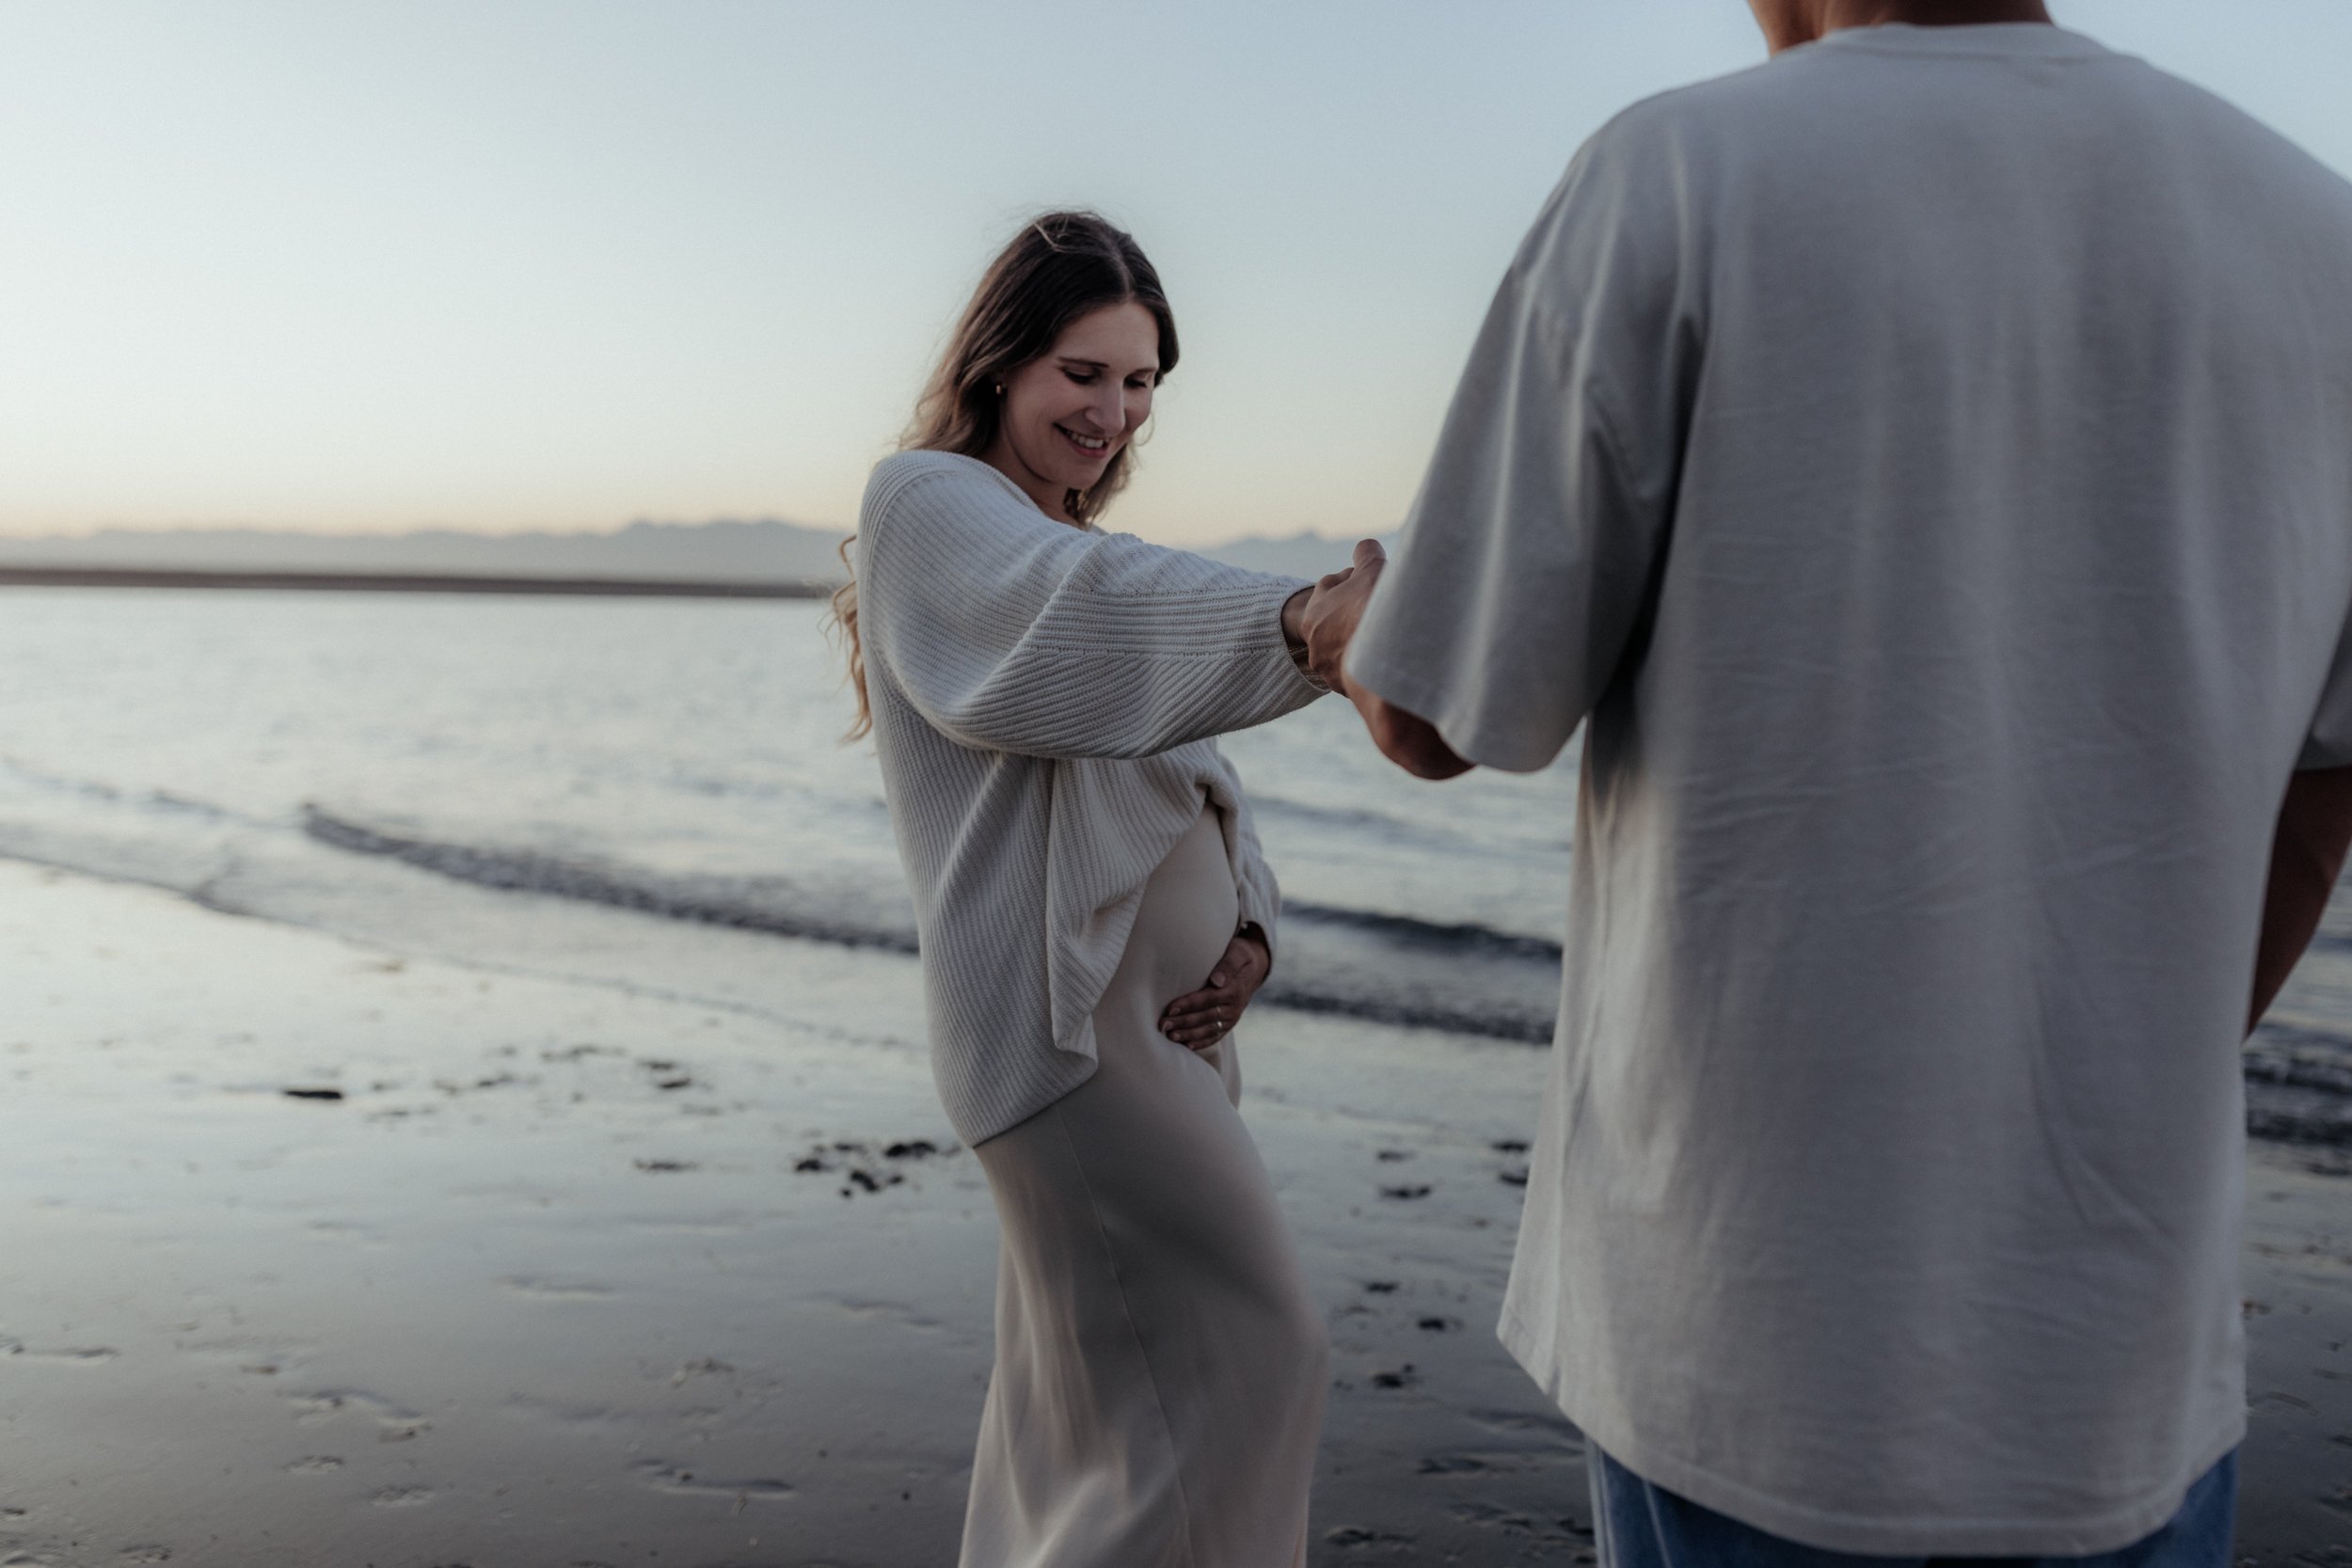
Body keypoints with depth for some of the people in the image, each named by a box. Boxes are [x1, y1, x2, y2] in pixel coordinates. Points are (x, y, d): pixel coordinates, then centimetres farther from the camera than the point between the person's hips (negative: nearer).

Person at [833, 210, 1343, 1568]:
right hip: (1063, 1010, -9)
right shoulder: (929, 500, -2)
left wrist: (1248, 928, -1)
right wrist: (1302, 624, -43)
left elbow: (1192, 773, 18)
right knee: (1246, 1352, -13)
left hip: (1165, 1016, 9)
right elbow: (1073, 619, -26)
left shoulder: (1086, 551, 24)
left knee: (1094, 1384, 14)